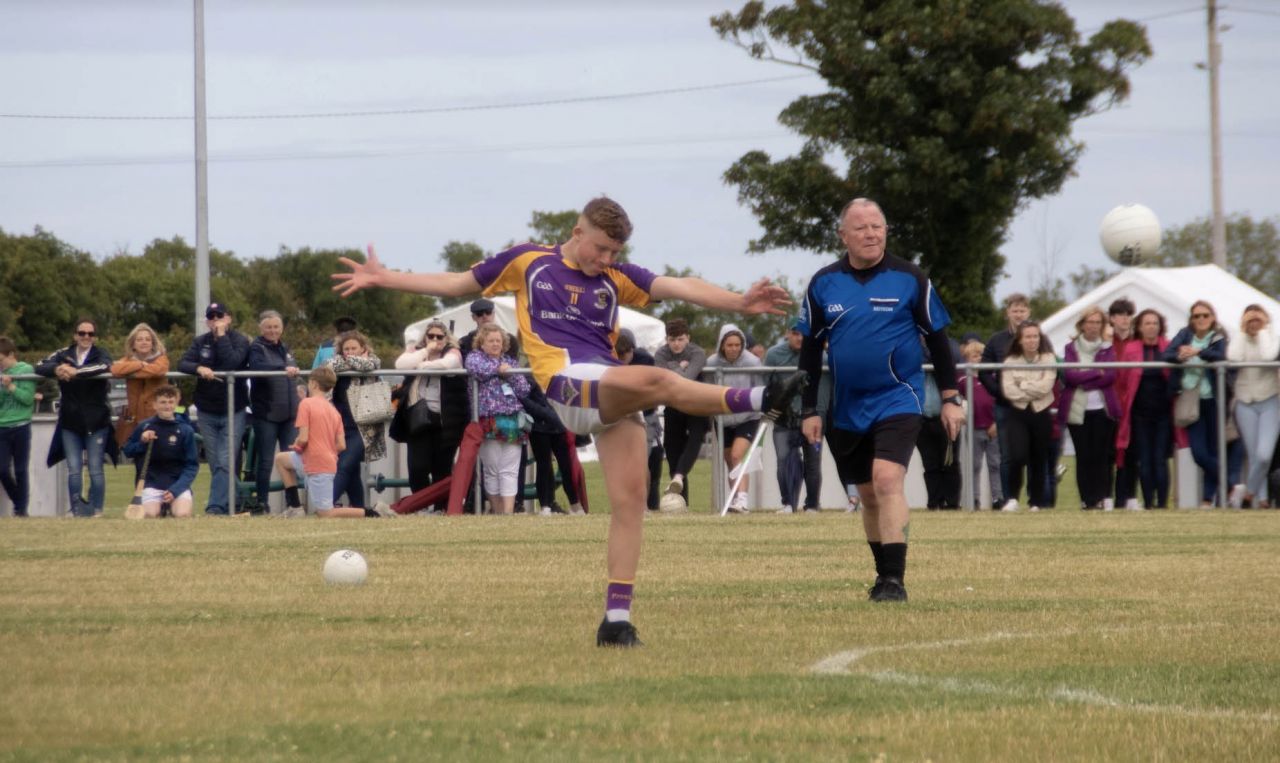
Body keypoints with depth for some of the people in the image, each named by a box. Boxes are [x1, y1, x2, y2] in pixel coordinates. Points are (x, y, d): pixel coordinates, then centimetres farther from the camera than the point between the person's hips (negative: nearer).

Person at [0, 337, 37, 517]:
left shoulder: (26, 370, -4)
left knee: (21, 471, 1)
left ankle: (21, 509, 9)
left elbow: (28, 398, -9)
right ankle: (19, 502, 18)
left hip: (20, 426, -4)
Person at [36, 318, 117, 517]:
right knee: (73, 469, 0)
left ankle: (97, 510, 4)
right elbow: (40, 367, -5)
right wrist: (56, 369, -26)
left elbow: (103, 367, -24)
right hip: (70, 421, 3)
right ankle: (76, 510, 3)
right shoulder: (64, 355, 7)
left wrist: (75, 371, -34)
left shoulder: (100, 355, -1)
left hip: (96, 422, -3)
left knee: (95, 469, -1)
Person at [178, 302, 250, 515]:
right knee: (215, 464, 6)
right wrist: (198, 368, -23)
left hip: (233, 412, -4)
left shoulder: (240, 340, -3)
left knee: (225, 463, -13)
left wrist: (222, 336, -16)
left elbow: (232, 363, -21)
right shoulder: (201, 342, 8)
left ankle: (216, 506, -20)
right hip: (207, 412, 4)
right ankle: (230, 504, 14)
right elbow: (182, 364, -3)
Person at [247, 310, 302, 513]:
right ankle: (262, 504, 4)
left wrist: (298, 386, 7)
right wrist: (284, 370, -40)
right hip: (266, 413, -5)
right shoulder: (257, 348, -3)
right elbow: (258, 367, -25)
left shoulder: (285, 349, 18)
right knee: (266, 461, -3)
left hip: (288, 413, 5)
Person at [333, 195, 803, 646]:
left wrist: (739, 302, -8)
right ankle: (758, 400, -34)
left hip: (618, 398, 5)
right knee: (655, 380, -33)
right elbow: (456, 284, 23)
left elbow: (682, 288, 7)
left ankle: (617, 617, -3)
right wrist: (383, 279, 19)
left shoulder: (616, 278, 19)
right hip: (569, 384, -5)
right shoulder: (527, 262, 14)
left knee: (631, 498, -6)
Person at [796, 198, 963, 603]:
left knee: (887, 479, -21)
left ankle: (895, 580, -22)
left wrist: (950, 398, 2)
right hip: (846, 409, 4)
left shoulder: (909, 279, -3)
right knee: (868, 495, 11)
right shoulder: (824, 284, 3)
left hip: (897, 399, -4)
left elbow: (938, 340, 4)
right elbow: (810, 351, 9)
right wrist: (810, 410, 5)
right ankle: (883, 574, 27)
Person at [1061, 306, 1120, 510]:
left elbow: (1110, 376, -4)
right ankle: (1088, 499, 1)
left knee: (1101, 455, -7)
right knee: (1084, 456, -2)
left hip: (1102, 409, 0)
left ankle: (1103, 497, -5)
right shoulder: (1071, 348, 9)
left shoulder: (1107, 348, 9)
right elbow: (1069, 375, -5)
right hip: (1077, 410, 0)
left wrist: (1083, 379, -8)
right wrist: (1097, 373, -8)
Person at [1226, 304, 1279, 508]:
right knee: (1253, 456, 0)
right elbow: (1233, 357, -16)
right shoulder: (1239, 342, 7)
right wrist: (1244, 333, -6)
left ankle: (1249, 492, 2)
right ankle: (1261, 498, 7)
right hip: (1245, 405, 2)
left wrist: (1263, 331, -9)